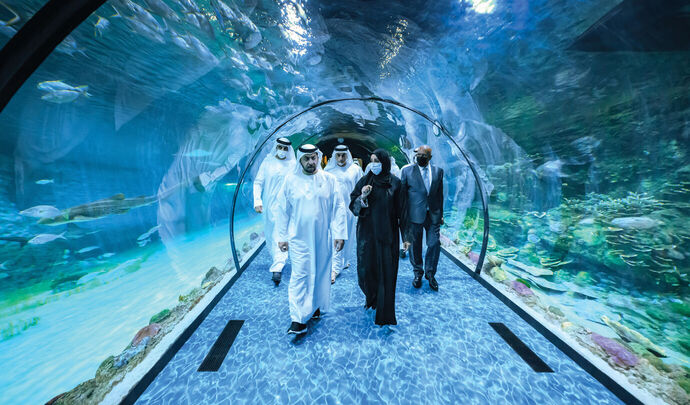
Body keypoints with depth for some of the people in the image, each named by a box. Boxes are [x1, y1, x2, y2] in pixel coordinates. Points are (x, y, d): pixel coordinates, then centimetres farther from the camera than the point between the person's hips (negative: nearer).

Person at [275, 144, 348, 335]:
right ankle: (298, 318, 13)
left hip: (322, 237, 1)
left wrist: (339, 233, -6)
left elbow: (339, 208, -1)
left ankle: (316, 306, 37)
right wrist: (282, 237, 2)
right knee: (299, 275, -1)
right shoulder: (291, 180, 0)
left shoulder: (329, 179, 0)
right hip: (299, 237, -1)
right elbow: (282, 210, 4)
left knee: (320, 273, 14)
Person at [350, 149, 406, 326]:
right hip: (367, 232, 1)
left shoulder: (395, 183, -1)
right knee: (366, 268, 7)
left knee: (386, 271, 4)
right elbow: (353, 205, 0)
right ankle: (371, 297, 40)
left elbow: (401, 210, -1)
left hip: (387, 233, -1)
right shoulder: (365, 180, 2)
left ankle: (385, 313, 24)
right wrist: (362, 197, -20)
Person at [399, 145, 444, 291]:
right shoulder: (407, 171, -2)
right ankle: (418, 273, 32)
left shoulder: (438, 171, 7)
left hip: (433, 214, 2)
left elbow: (440, 194, 11)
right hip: (414, 215, -2)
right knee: (415, 246, 9)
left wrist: (441, 214, 10)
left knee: (434, 244, 5)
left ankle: (430, 273, 29)